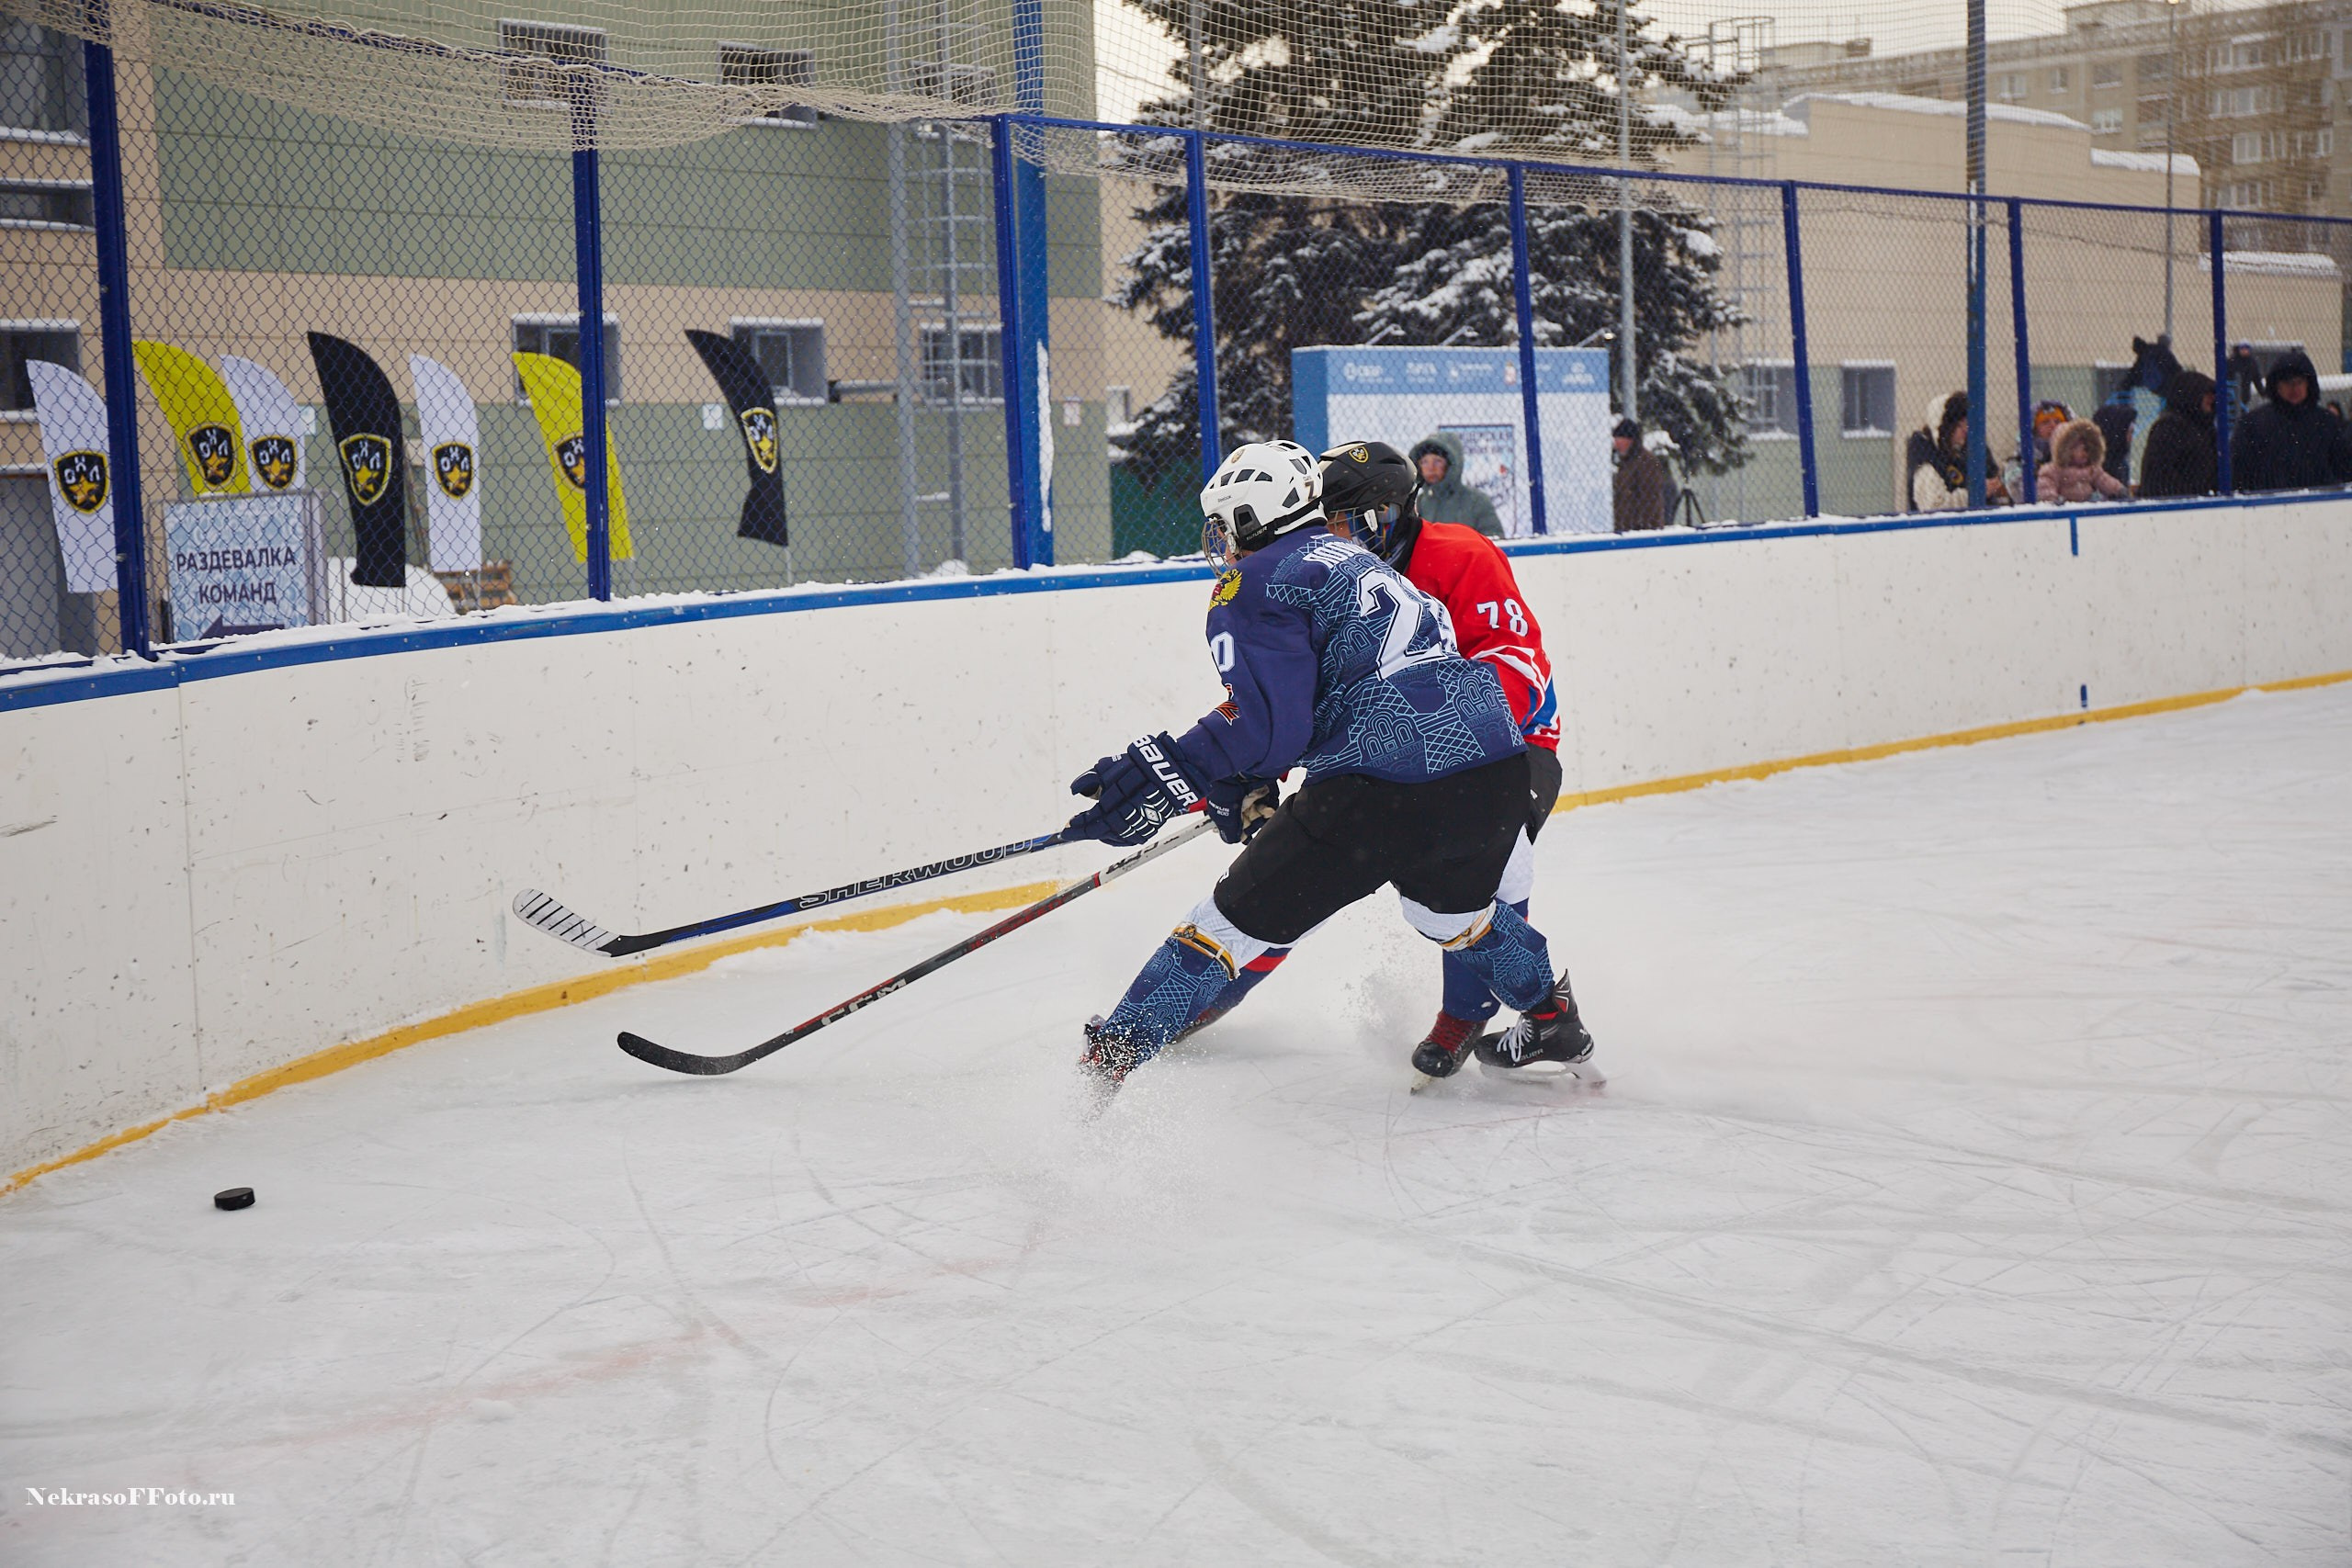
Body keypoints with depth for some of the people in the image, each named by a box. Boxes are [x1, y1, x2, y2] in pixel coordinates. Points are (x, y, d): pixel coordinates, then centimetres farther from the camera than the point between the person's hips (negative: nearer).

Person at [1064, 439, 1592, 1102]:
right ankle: (1552, 1018, 53)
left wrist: (1170, 772, -12)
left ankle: (1106, 1062, 5)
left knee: (1234, 920, 4)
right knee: (1451, 905, 38)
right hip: (1499, 778, 8)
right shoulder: (1358, 561, 29)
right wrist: (1244, 789, 29)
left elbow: (1269, 720, -12)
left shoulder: (1254, 583, 1)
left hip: (1386, 792, -8)